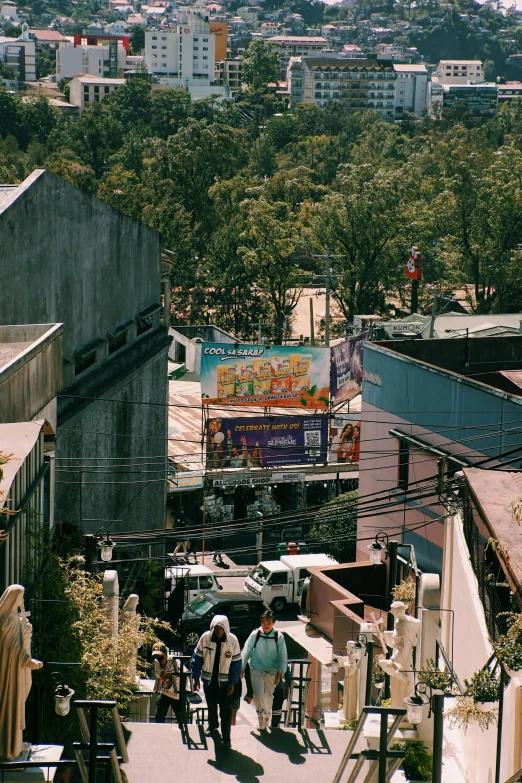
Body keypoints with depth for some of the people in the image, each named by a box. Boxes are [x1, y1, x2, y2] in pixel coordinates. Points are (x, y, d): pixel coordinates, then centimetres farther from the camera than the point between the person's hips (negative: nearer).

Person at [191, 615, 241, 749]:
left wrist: (232, 682, -6)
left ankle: (226, 738, 3)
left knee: (226, 709, -4)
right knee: (211, 706, 19)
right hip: (208, 679, 2)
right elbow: (197, 658, -3)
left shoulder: (232, 640, -13)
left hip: (225, 681, -2)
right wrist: (196, 678, -3)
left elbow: (236, 662, -5)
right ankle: (213, 726, 44)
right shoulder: (205, 638, -12)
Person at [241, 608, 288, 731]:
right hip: (257, 669, -1)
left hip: (272, 671, 1)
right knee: (258, 693, -14)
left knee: (268, 694, 12)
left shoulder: (279, 637, -8)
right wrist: (242, 668, 2)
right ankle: (260, 717, 1)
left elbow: (283, 656, -1)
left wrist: (280, 673, -4)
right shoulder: (255, 635, -10)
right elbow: (246, 652, 0)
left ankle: (267, 717, 33)